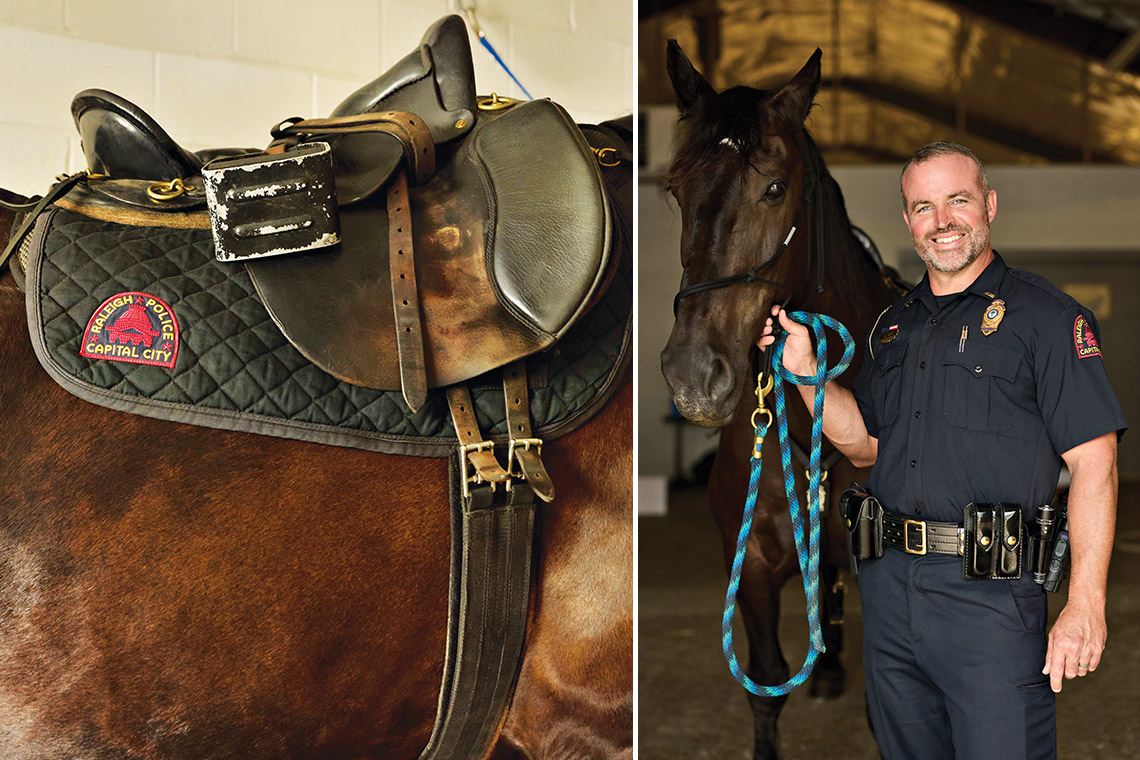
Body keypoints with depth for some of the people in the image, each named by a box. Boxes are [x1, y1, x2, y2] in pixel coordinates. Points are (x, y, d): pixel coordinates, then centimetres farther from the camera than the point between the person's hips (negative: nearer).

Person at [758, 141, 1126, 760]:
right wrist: (805, 369, 8)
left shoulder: (1046, 316, -5)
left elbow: (1094, 463, -11)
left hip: (992, 592, -6)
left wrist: (1085, 602, -18)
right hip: (889, 584, 6)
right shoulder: (894, 326, 15)